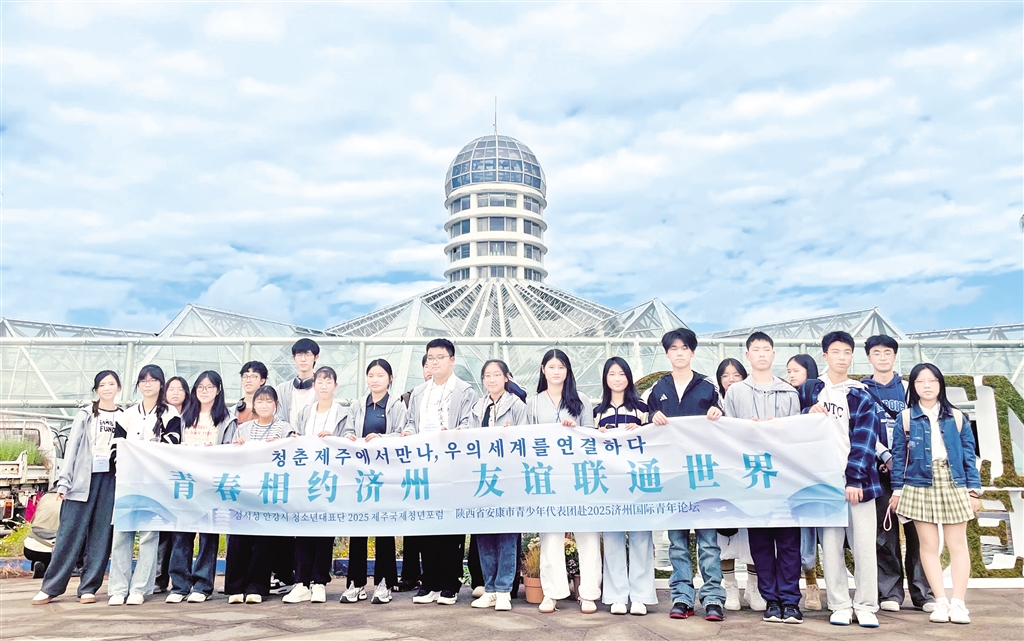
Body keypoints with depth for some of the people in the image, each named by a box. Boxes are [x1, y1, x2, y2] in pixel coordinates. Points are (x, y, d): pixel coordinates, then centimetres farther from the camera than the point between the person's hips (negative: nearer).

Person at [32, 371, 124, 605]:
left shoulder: (125, 418, 11)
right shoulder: (85, 415, 8)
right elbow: (72, 448, 2)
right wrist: (64, 482, -6)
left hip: (111, 480, 1)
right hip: (83, 479, -1)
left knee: (101, 536, 2)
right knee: (70, 533, -3)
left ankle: (88, 588, 8)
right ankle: (50, 587, 5)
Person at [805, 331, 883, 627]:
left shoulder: (862, 396, 5)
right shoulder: (809, 389, 9)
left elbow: (864, 441, -4)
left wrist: (854, 479, -13)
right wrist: (810, 415, -8)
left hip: (858, 479, 0)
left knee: (864, 544, 1)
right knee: (830, 545, 2)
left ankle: (866, 605, 12)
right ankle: (839, 605, 12)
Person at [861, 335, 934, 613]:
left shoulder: (908, 388, 12)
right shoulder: (861, 390, 7)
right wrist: (887, 457, -13)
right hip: (879, 468, -1)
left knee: (916, 527, -1)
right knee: (885, 529, 1)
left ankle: (923, 591, 7)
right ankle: (890, 592, 7)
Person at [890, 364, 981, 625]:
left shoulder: (956, 417, 6)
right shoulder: (905, 418, 3)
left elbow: (969, 455, 6)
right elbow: (898, 456, 3)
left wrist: (974, 489, 0)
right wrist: (897, 490, -1)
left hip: (953, 486, 1)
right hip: (920, 486, -1)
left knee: (958, 545, 1)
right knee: (929, 545, 1)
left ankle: (958, 602, 7)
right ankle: (940, 601, 7)